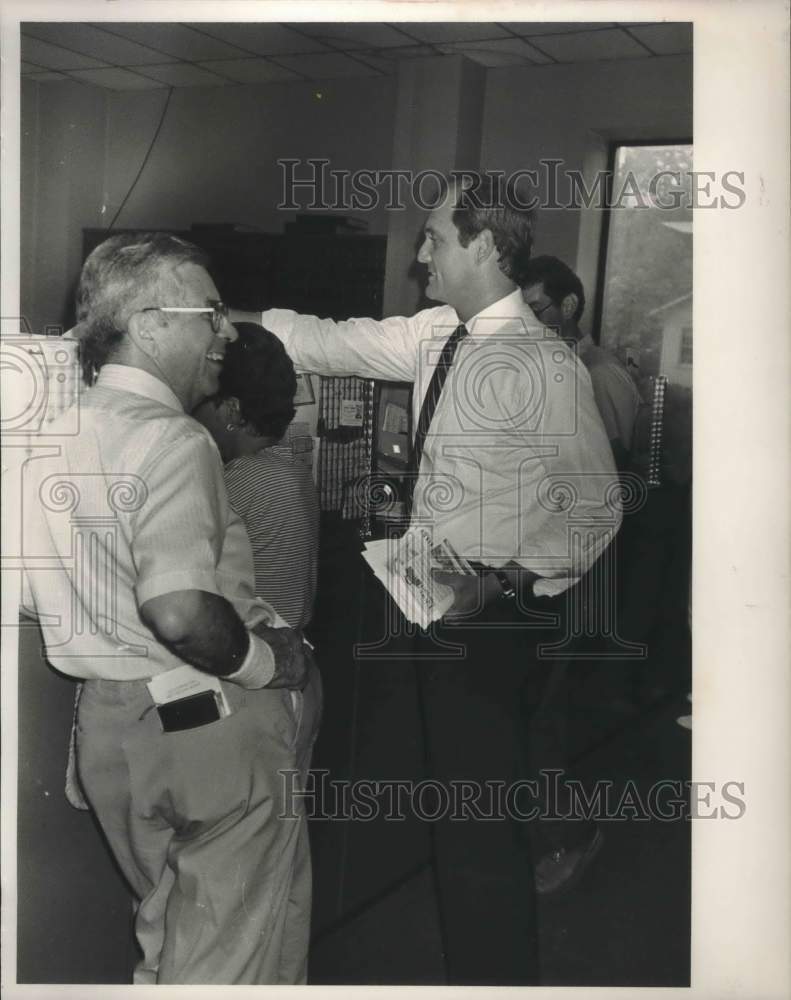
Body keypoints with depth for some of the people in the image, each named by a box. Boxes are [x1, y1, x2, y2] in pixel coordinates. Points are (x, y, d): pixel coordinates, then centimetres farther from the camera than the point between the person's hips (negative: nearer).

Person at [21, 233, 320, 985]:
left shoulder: (58, 432, 7)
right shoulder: (170, 440, -20)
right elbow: (182, 613, -32)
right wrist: (274, 661, -14)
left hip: (108, 723, 8)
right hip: (206, 726, -8)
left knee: (167, 934, 27)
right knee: (238, 955, 10)